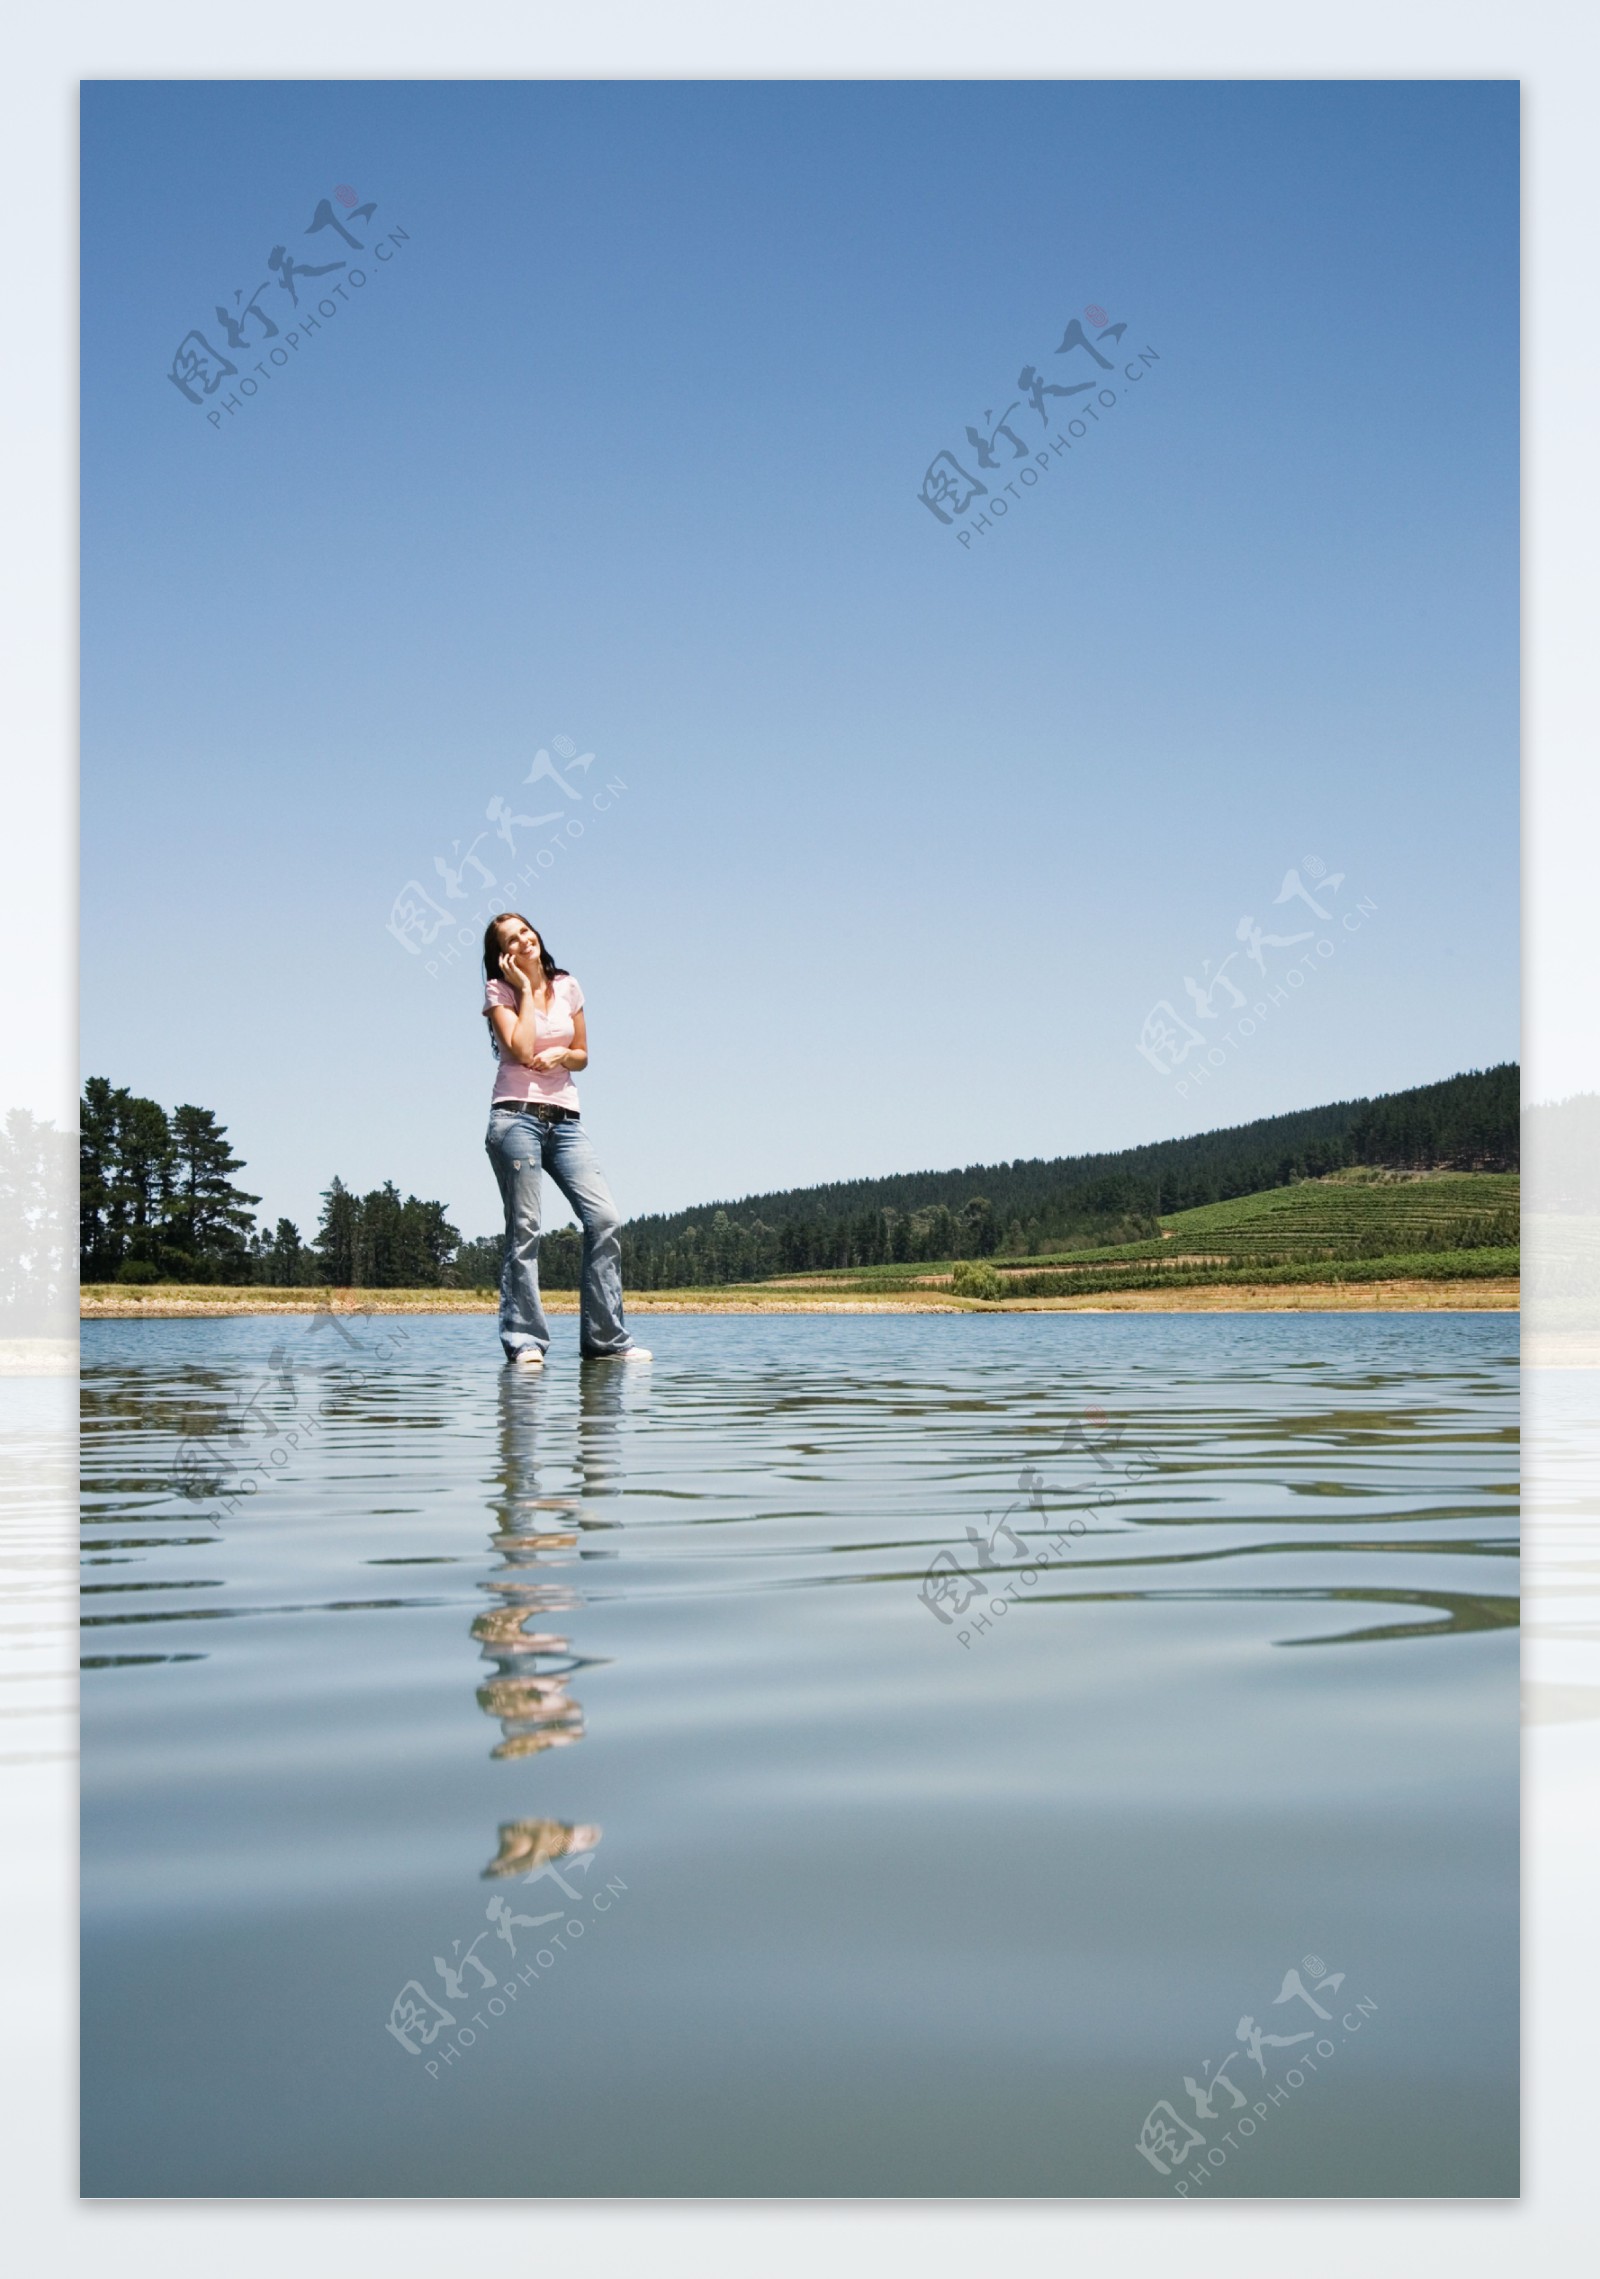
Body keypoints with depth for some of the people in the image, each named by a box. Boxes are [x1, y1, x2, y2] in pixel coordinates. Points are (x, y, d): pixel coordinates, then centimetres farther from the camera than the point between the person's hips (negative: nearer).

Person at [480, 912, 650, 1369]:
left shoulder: (567, 987, 14)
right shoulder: (500, 991, 3)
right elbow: (522, 1050, -12)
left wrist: (561, 1054, -4)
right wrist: (526, 989, -5)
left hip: (564, 1120, 4)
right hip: (516, 1116, -4)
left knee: (605, 1219, -8)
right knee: (524, 1229, -7)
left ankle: (604, 1339, -4)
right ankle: (525, 1341, -3)